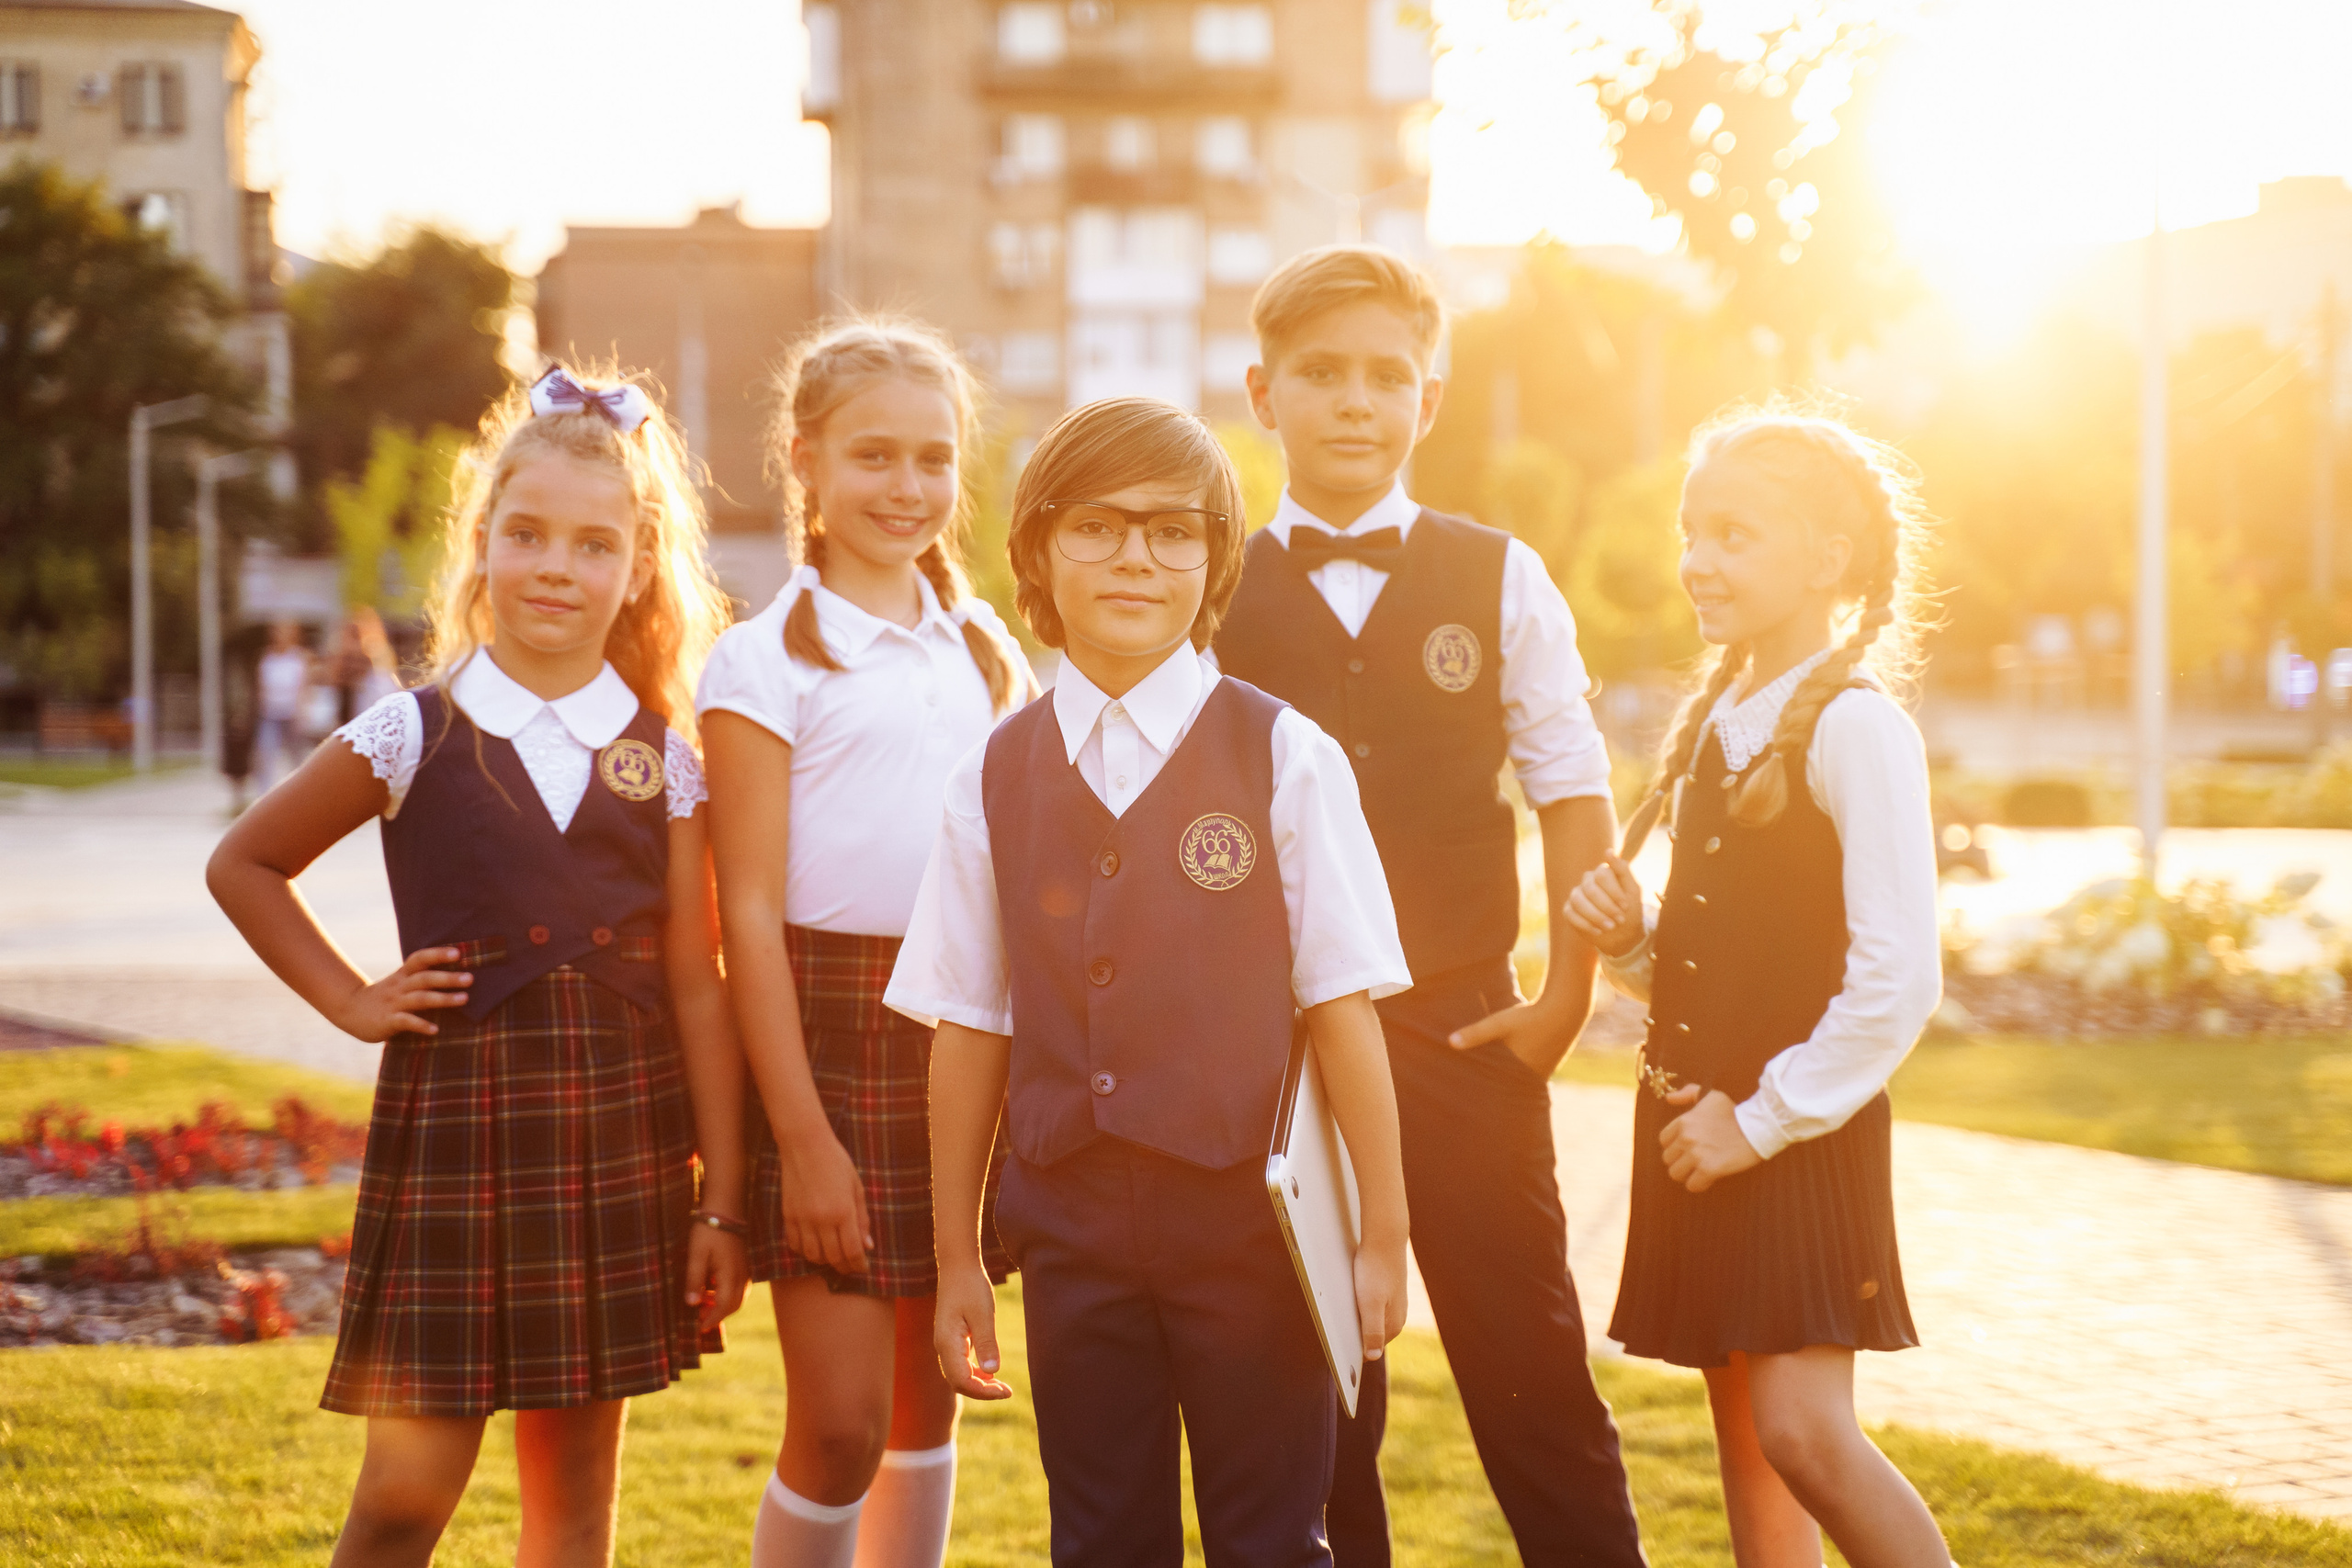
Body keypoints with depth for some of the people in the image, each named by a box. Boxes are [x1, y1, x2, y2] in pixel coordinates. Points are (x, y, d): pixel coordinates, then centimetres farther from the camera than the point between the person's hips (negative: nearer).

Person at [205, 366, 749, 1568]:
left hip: (621, 1129, 2)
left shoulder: (665, 759, 2)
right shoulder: (415, 738, -2)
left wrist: (720, 1202, 0)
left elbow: (695, 986, 2)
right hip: (459, 1116, -2)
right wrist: (350, 1001, 2)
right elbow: (244, 865, 11)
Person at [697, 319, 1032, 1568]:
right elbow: (749, 913, -8)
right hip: (827, 1035, -5)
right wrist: (801, 1136, -12)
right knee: (840, 1426, -7)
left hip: (967, 1044, 5)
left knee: (929, 1404, 11)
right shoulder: (766, 662, -4)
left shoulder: (986, 650, 11)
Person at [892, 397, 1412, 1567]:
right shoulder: (993, 780, 4)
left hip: (1247, 1211, -2)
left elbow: (1343, 1007, -4)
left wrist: (1381, 1235, -6)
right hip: (1071, 1223, 3)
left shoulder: (1284, 759, -4)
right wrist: (956, 1256, 8)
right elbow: (968, 1031, 6)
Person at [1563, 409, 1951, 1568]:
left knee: (1804, 1428, -15)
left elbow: (1899, 975, -19)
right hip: (1695, 1118, 8)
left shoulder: (1854, 725, -13)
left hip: (1800, 1130, -8)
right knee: (1741, 1436, 10)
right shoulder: (1711, 727, 12)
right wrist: (1629, 937, -1)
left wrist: (1764, 1118, -16)